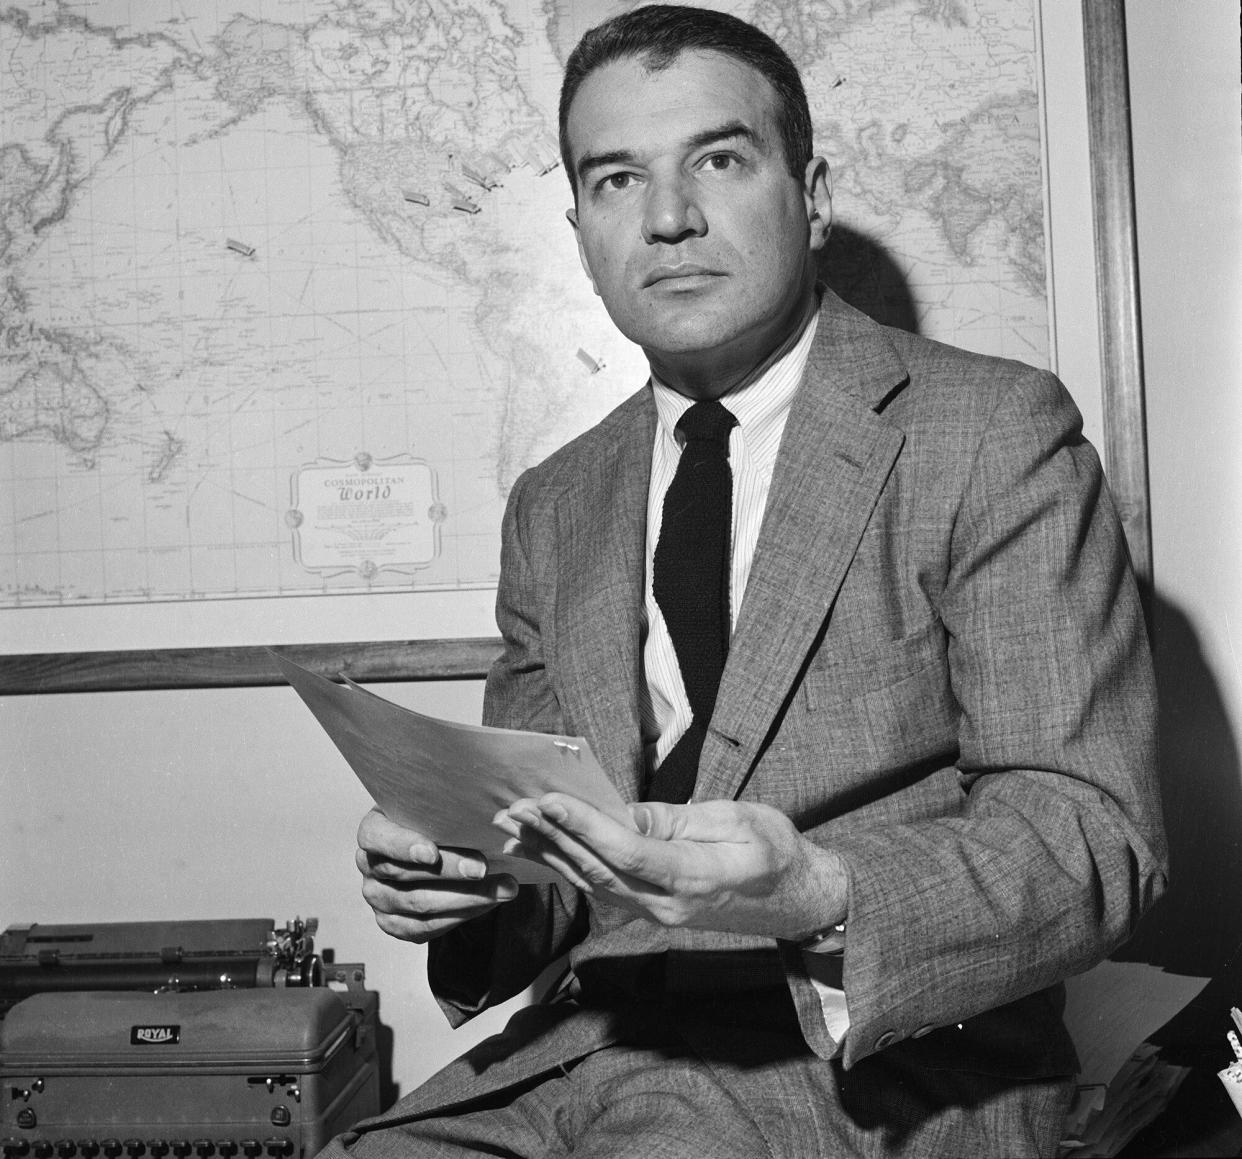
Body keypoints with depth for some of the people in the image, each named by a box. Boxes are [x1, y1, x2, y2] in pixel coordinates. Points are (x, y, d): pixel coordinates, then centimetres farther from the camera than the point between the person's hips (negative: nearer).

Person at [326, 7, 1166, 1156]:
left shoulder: (995, 431, -4)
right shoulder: (554, 508, 13)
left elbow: (1093, 834, -11)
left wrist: (821, 903, -29)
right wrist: (464, 885, -9)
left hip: (873, 1062, -4)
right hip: (588, 1047, 5)